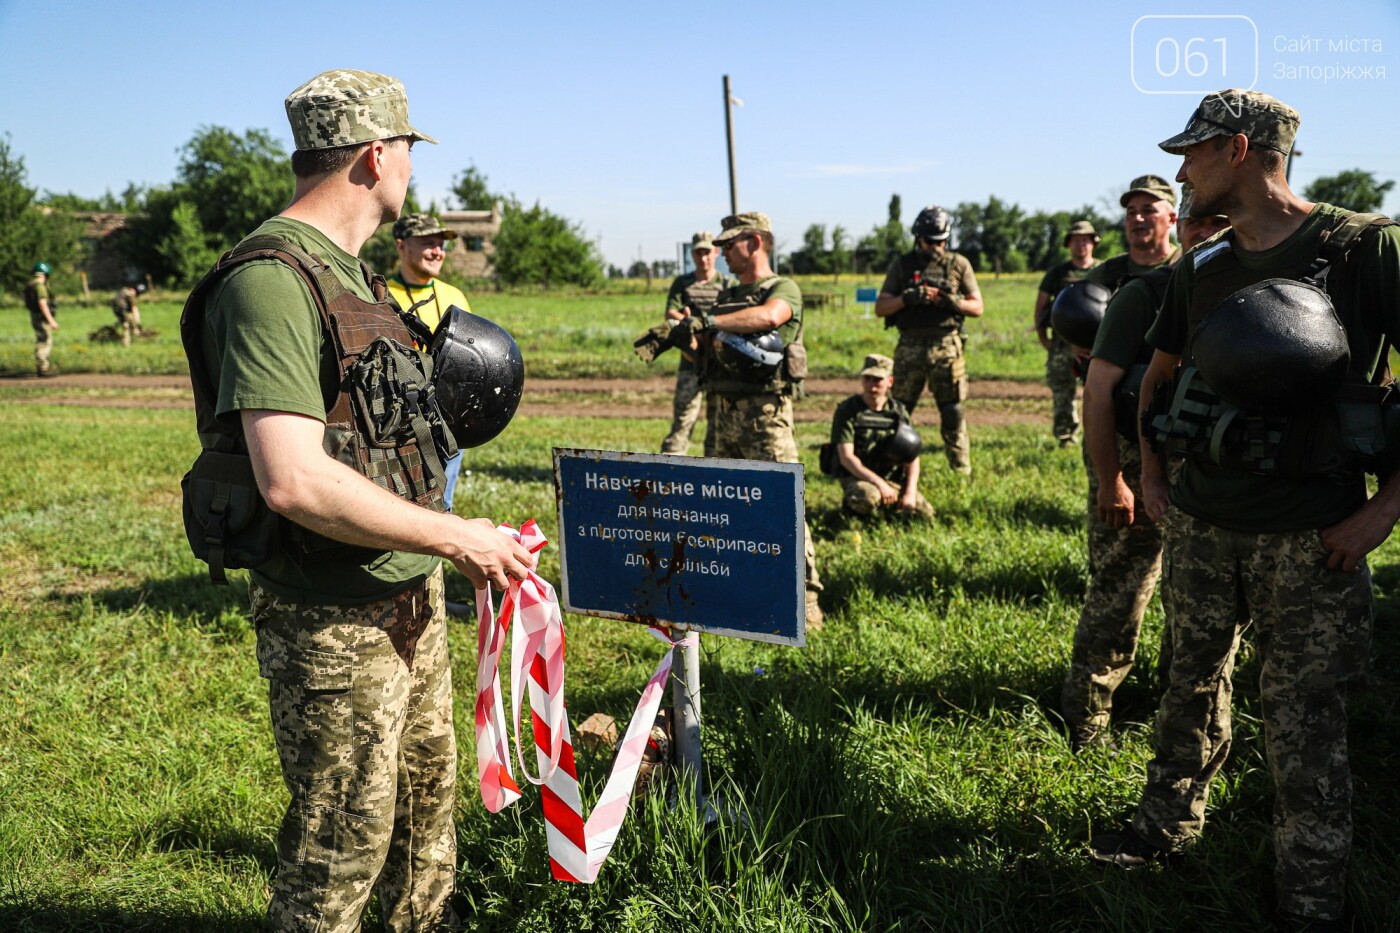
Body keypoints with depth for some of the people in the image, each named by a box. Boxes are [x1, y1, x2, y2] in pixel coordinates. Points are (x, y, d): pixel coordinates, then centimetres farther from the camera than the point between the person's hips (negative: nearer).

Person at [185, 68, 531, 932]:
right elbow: (295, 483, -29)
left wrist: (451, 548, 12)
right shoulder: (271, 280, -21)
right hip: (334, 625, -9)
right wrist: (457, 537, -21)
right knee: (342, 847, 7)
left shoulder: (351, 271, 10)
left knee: (429, 788, 25)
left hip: (411, 599, 10)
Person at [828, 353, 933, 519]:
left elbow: (912, 457, 4)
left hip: (893, 479, 5)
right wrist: (880, 484, -24)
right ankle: (851, 503, -2)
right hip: (857, 478, -5)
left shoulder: (899, 412, 5)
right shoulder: (847, 411, -8)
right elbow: (846, 457, -16)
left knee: (925, 513, -9)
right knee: (868, 497, -38)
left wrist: (910, 492, -11)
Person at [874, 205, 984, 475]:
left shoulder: (959, 264, 8)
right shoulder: (901, 265, 8)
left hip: (946, 346, 0)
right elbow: (880, 308, 4)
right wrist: (906, 299, -14)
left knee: (953, 412, 2)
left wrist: (954, 302, -12)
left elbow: (977, 307, 7)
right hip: (910, 346, 0)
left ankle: (962, 470, 10)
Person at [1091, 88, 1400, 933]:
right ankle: (1168, 824, 36)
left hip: (1310, 537, -5)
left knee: (1304, 721, 3)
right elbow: (1157, 374, 21)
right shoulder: (1202, 270, 6)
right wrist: (1152, 476, 12)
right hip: (1202, 527, 5)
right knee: (1194, 684, 18)